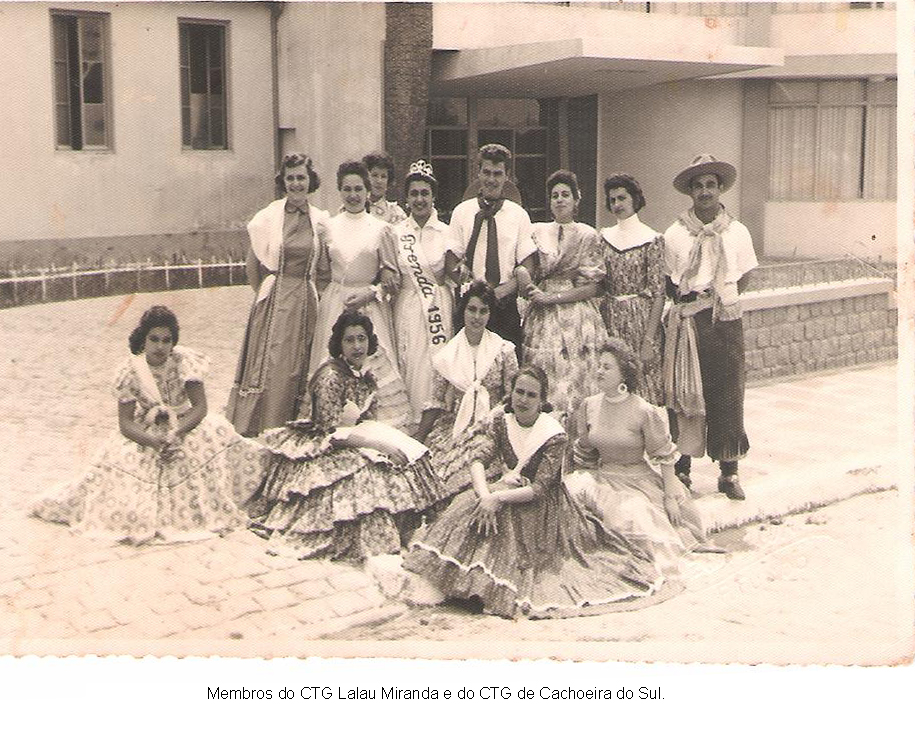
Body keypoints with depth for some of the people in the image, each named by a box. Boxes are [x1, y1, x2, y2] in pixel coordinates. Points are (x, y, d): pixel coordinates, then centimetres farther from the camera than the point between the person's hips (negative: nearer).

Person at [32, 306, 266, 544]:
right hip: (146, 432, 0)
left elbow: (200, 406, -15)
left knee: (217, 433, -24)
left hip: (185, 424, 0)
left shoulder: (185, 361, -13)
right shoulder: (130, 370, -12)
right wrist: (155, 442, -30)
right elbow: (125, 422, -13)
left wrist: (175, 433, -31)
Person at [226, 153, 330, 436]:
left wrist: (312, 297, 5)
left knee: (299, 368, 6)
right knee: (269, 367, -2)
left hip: (306, 304, 3)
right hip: (274, 303, -3)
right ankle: (261, 432, 6)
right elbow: (252, 264, 3)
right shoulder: (269, 216, -3)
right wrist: (264, 294, 5)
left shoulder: (320, 220, 4)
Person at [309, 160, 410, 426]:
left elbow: (393, 279, 3)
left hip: (370, 308, -2)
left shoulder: (381, 229, 1)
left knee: (374, 363, -7)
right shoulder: (329, 228, 7)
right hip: (334, 308, 2)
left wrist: (369, 293, -9)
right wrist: (326, 302, 6)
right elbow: (322, 275, 15)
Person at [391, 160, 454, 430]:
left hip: (441, 304, -1)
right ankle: (411, 420, 6)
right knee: (410, 361, 0)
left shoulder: (445, 232, 2)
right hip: (407, 304, 1)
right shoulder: (396, 232, 6)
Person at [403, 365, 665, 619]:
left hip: (540, 506, -5)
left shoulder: (554, 435, -15)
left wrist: (496, 498, -30)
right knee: (469, 502, -21)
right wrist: (485, 495, -29)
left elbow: (538, 490, -20)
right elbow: (478, 461, -9)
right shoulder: (501, 423, 1)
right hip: (508, 490, 5)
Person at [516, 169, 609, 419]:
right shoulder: (537, 232, 13)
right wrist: (532, 290, -15)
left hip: (577, 318, -2)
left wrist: (553, 297, -9)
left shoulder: (588, 235, 6)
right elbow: (521, 269, 5)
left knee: (576, 377, -5)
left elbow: (592, 287, 0)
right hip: (542, 319, 2)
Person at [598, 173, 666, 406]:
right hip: (609, 319, 4)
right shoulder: (604, 236, 9)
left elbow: (658, 295, -7)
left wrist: (649, 340, -13)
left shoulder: (652, 239, -5)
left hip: (640, 318, -4)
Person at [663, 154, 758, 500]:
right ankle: (682, 470, 8)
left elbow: (742, 277, 12)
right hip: (686, 323, -1)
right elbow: (669, 283, 9)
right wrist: (686, 301, -1)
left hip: (726, 321, 1)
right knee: (683, 394, -1)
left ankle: (729, 473, 10)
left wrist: (722, 301, 2)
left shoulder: (737, 232, 5)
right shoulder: (674, 234, 2)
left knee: (727, 392, 2)